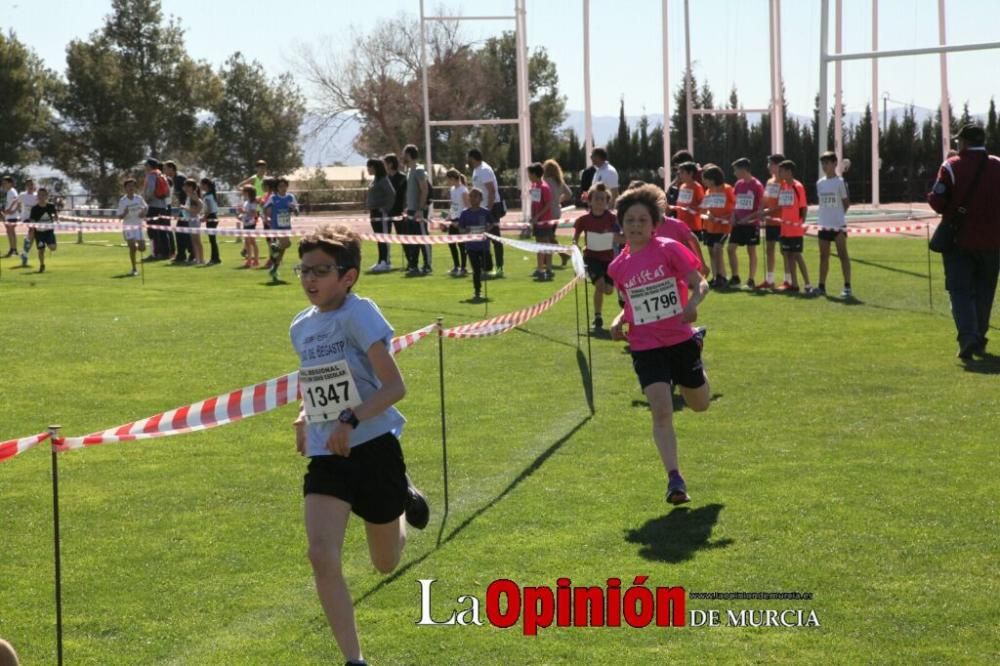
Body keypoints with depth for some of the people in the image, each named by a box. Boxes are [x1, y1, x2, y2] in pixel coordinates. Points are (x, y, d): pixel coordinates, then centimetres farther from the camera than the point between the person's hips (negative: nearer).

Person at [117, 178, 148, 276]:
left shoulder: (139, 198, -1)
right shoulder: (122, 201, -8)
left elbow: (145, 207, 16)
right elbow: (120, 216, -6)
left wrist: (143, 212, -5)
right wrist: (125, 213, -27)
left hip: (138, 225, 3)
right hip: (127, 226, -3)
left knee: (142, 248, -2)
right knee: (132, 246, -15)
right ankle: (134, 269, -4)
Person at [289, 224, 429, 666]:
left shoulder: (359, 314, -14)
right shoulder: (301, 328, 6)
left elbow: (394, 386, -20)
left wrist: (350, 420, -32)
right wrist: (305, 416, 7)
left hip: (374, 448, -4)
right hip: (326, 457, 4)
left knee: (386, 563, 14)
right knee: (322, 556, -17)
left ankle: (405, 501, 48)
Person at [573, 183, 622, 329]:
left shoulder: (612, 218, -10)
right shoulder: (584, 219, -9)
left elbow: (618, 238, -8)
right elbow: (575, 238, 2)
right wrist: (576, 246, -19)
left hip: (608, 257, 2)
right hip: (592, 257, -2)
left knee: (608, 290, 1)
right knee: (600, 284, -22)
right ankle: (597, 318, -9)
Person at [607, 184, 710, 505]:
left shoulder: (669, 249, -8)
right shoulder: (618, 267, 3)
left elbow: (700, 284, -8)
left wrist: (693, 303, -29)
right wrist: (620, 320, 0)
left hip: (680, 340, -1)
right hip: (646, 346, 1)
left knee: (700, 405, 18)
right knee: (662, 411, -16)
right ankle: (675, 479, -14)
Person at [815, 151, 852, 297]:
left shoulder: (840, 182, -5)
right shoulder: (819, 183, 11)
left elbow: (846, 203, -1)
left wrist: (839, 215, 1)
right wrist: (828, 214, 7)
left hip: (838, 225, -6)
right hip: (824, 225, 6)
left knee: (843, 255, -5)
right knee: (823, 256, 9)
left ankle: (847, 287, -6)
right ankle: (821, 286, 15)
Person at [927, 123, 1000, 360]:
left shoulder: (951, 167, -9)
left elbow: (938, 202, -13)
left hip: (958, 240, -3)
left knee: (960, 291, 0)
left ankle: (968, 338, -20)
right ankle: (979, 342, 20)